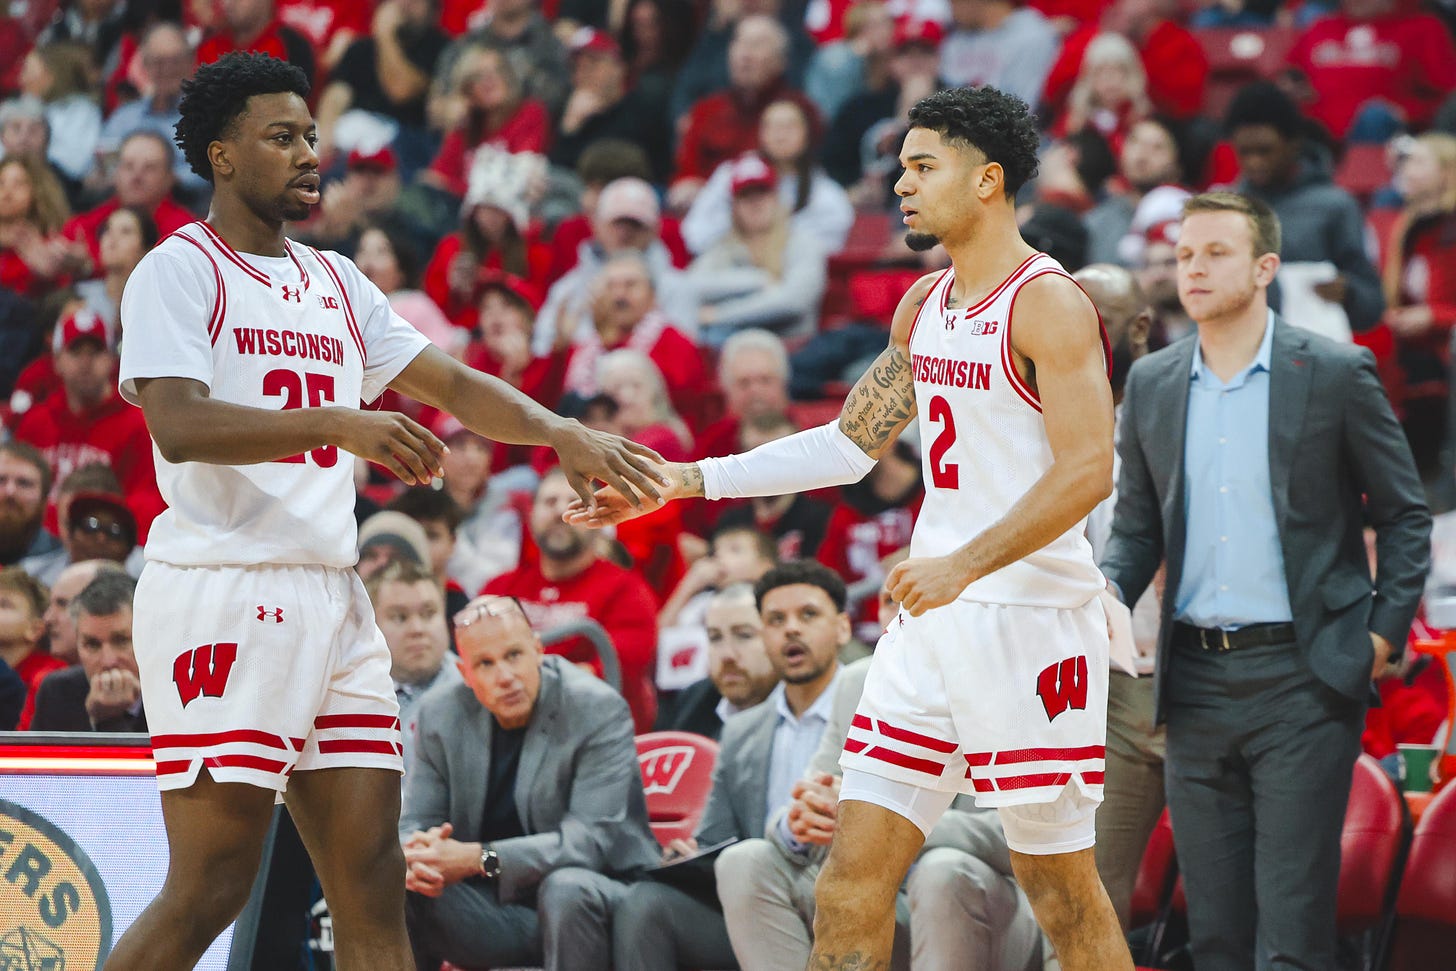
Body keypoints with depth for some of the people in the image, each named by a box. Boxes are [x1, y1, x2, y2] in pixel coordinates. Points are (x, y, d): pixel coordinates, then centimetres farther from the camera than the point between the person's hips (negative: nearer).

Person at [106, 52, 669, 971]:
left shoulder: (336, 282, 19)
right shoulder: (179, 271, -4)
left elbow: (452, 384, 19)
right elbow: (180, 424, -18)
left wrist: (565, 437, 3)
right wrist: (340, 424, -28)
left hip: (332, 600, 7)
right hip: (223, 595, -7)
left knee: (373, 885, 2)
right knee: (212, 886, -10)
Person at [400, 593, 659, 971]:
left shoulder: (598, 710, -14)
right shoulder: (442, 714, 1)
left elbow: (593, 839, -22)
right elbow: (415, 823, 4)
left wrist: (479, 859, -31)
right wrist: (416, 857, -24)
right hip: (495, 910, 4)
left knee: (566, 889, -37)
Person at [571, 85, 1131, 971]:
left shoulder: (1048, 304, -11)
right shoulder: (925, 305, 15)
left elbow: (1088, 471, -20)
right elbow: (852, 443, 21)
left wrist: (965, 564, -28)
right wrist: (688, 482, 15)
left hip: (1029, 615, -8)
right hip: (935, 615, 8)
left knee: (1063, 887, -3)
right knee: (856, 864, 2)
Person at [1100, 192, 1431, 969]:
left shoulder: (1335, 374, -1)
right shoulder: (1151, 385, 10)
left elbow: (1404, 515, 4)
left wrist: (1385, 632, -6)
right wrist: (1108, 592, -3)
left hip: (1301, 675, -4)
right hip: (1196, 679, 4)